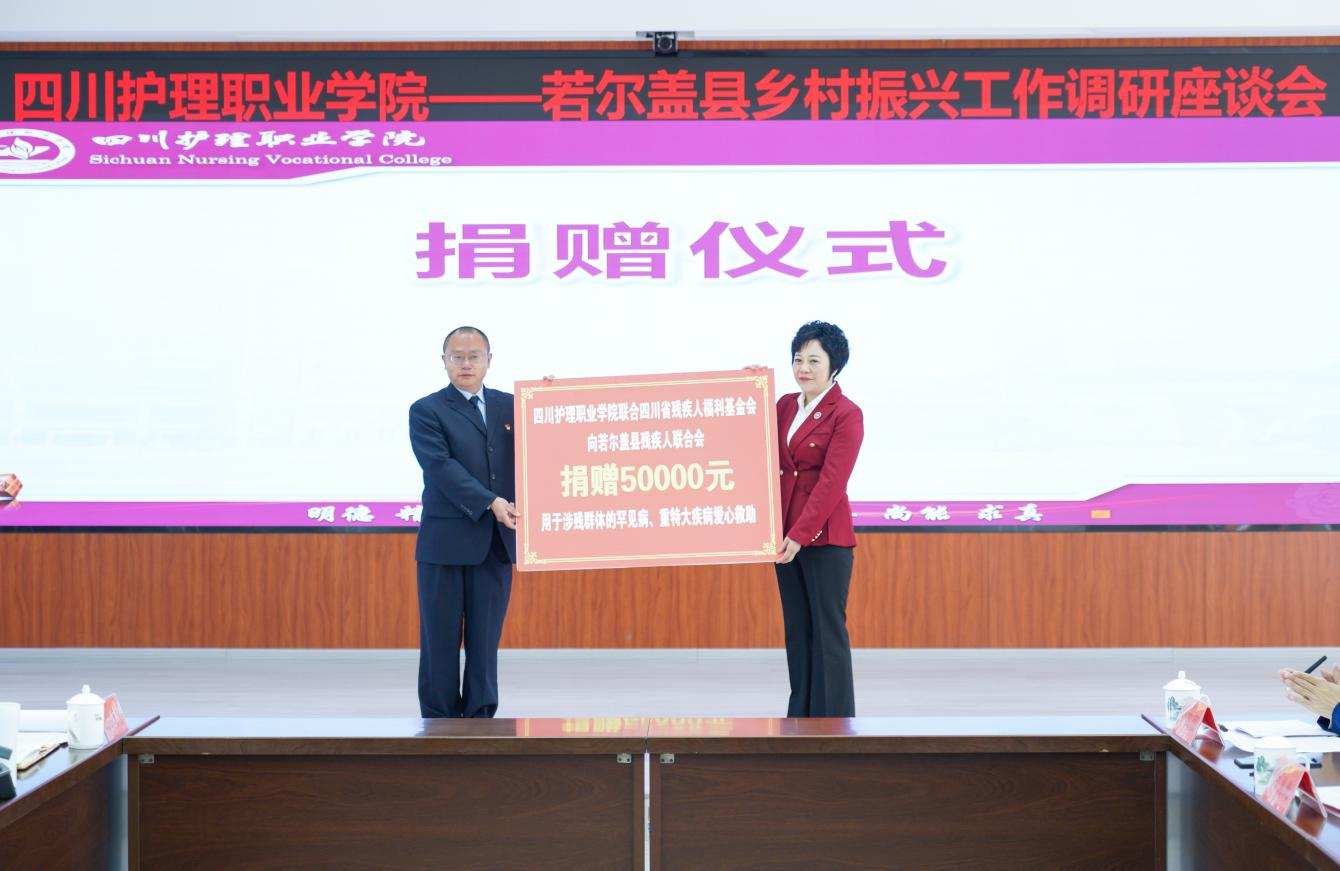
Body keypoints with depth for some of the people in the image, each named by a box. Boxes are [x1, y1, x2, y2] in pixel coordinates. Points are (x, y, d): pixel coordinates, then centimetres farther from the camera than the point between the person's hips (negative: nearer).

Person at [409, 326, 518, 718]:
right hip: (446, 542, -3)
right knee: (440, 642, 2)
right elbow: (441, 466, -12)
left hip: (497, 542, 3)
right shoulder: (426, 411, 0)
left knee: (486, 641, 5)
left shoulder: (510, 406, 13)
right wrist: (491, 503, -22)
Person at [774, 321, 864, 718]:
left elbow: (831, 481, -16)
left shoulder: (846, 414, -9)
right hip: (786, 533, 7)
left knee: (828, 630, -3)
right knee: (797, 628, 11)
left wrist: (800, 534, -21)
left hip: (825, 536, -7)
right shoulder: (785, 405, 11)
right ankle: (800, 716, 17)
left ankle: (834, 719, 2)